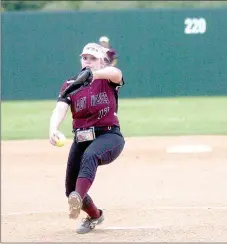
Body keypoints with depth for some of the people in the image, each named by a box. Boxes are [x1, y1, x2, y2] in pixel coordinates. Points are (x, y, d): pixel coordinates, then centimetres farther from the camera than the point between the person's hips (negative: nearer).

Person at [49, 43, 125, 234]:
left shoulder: (108, 80, -2)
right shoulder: (70, 85, 5)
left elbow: (116, 73, -29)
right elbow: (60, 109, -13)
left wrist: (94, 74, -50)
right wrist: (53, 129, -36)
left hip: (109, 136, -5)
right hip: (81, 139, 5)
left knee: (89, 156, -38)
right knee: (70, 190, 4)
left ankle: (78, 197, -58)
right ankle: (95, 215, 33)